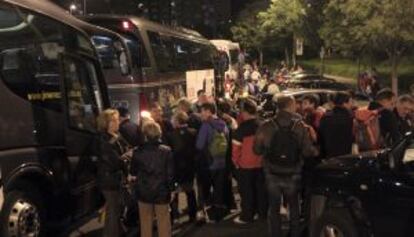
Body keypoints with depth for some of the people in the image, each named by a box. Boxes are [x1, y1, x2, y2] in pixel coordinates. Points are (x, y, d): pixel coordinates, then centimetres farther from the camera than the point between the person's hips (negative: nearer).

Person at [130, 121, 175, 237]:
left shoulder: (138, 151, -11)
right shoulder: (166, 150, -13)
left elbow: (133, 173, 3)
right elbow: (170, 173, -9)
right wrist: (171, 189, 4)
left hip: (143, 191, 1)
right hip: (161, 191, -1)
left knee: (145, 221, 17)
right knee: (163, 221, 11)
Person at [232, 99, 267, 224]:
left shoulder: (242, 127, -18)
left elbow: (237, 147, -15)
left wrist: (236, 161, 1)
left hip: (246, 164, -4)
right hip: (261, 163, 5)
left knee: (246, 191, 6)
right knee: (261, 189, 15)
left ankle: (247, 216, 12)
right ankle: (263, 212, 26)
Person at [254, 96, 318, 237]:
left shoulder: (266, 126, -9)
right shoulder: (299, 125, -11)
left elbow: (257, 150, -5)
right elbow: (307, 151, -14)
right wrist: (316, 152, 8)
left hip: (272, 174, 0)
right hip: (293, 174, 0)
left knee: (274, 208, 13)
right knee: (294, 207, 20)